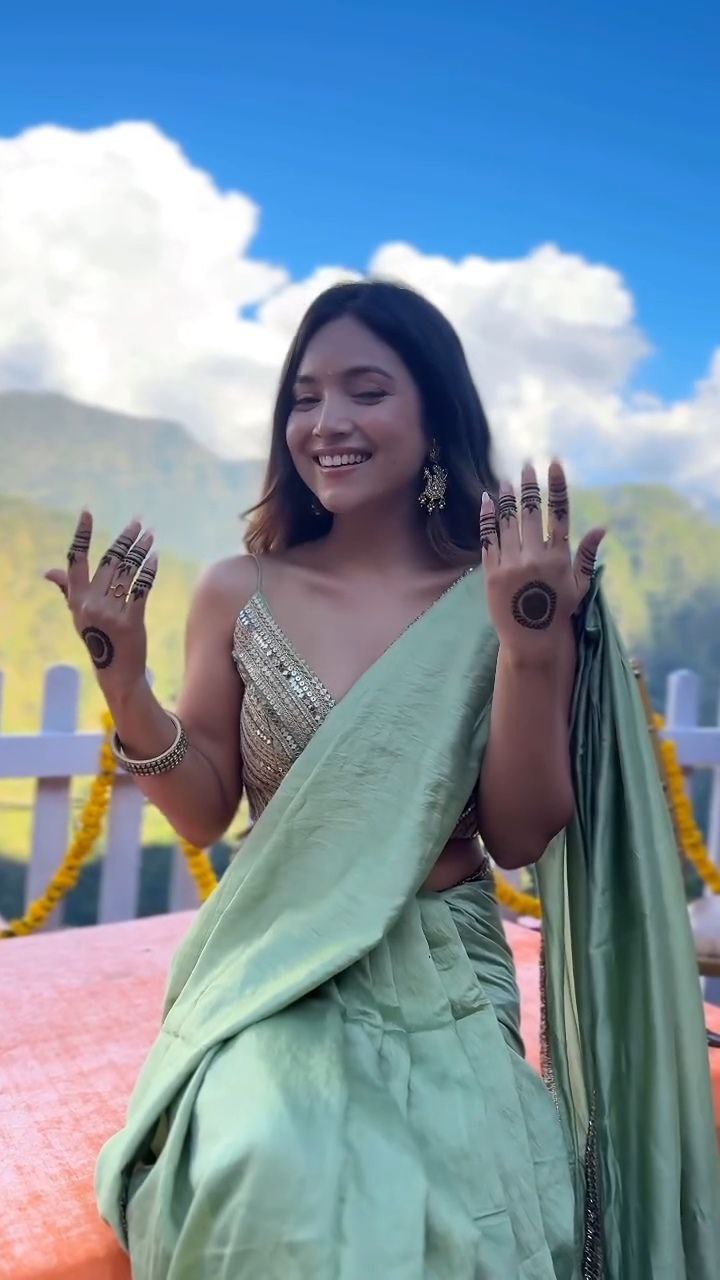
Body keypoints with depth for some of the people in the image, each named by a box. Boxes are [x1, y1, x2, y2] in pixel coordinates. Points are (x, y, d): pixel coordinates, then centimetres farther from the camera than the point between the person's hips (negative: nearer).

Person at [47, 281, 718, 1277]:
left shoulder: (510, 597, -6)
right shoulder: (240, 594, -2)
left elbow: (520, 839, -7)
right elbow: (203, 814, 3)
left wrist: (528, 644, -21)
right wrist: (125, 685, -15)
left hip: (450, 992, 1)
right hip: (275, 984, 0)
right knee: (283, 1178, -24)